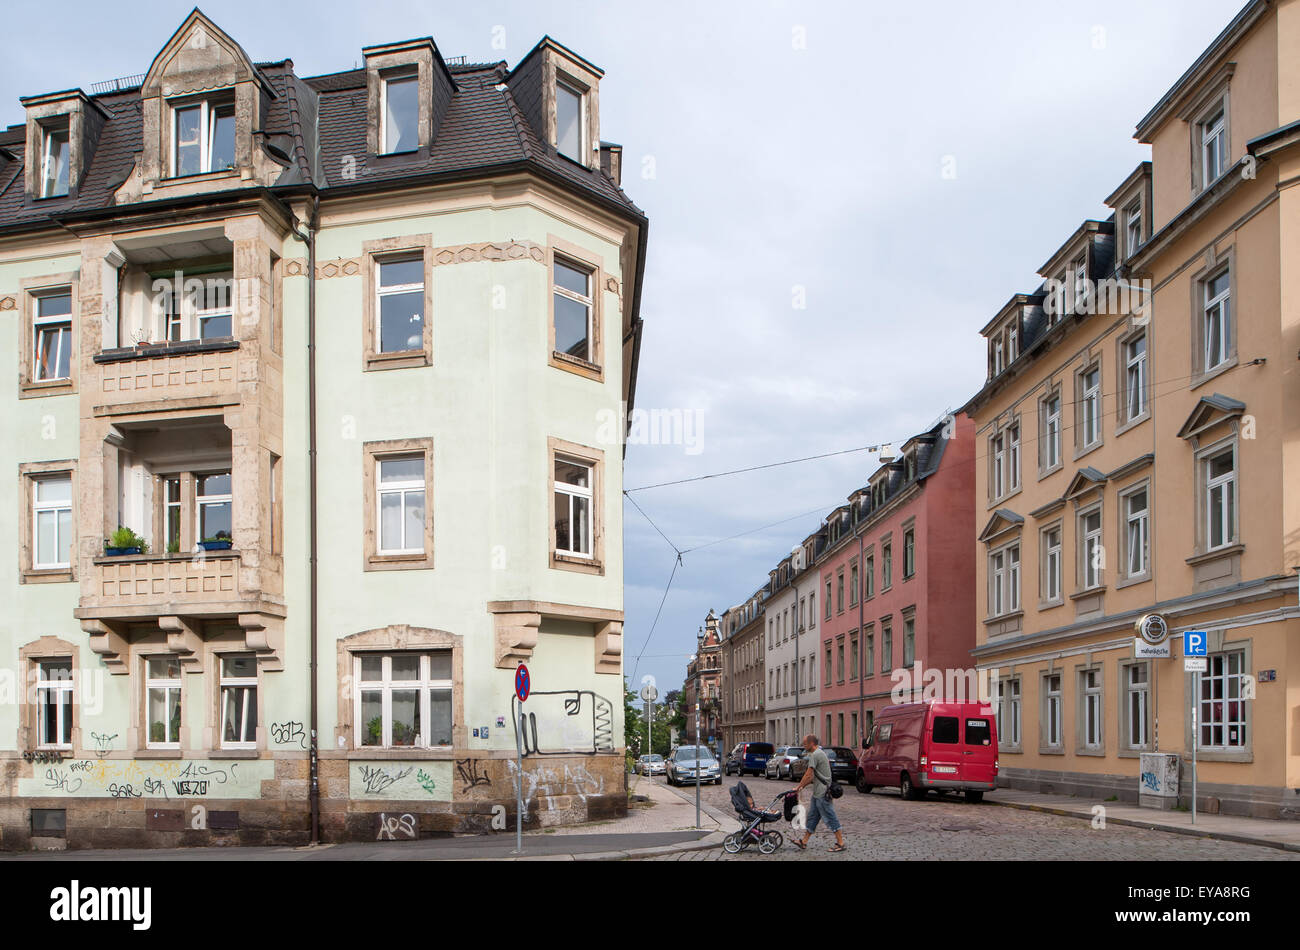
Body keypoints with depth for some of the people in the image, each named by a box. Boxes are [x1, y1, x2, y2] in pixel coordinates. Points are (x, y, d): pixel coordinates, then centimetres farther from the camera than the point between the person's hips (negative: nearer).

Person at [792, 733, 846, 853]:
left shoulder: (815, 755, -16)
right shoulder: (819, 753, 17)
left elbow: (808, 775, -16)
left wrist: (798, 787, -7)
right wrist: (803, 786, 18)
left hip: (822, 793, -11)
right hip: (818, 793, 11)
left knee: (830, 817, -6)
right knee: (813, 817, 13)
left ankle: (840, 843, -2)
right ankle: (804, 842, 19)